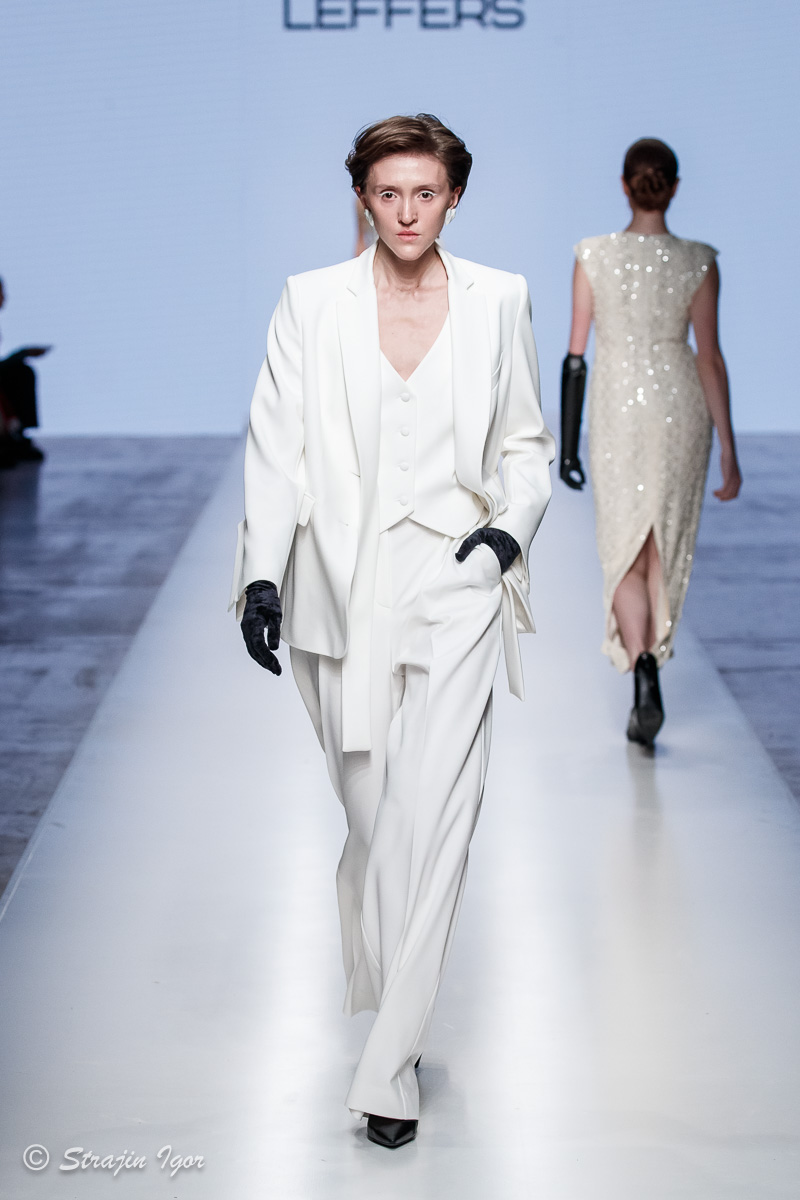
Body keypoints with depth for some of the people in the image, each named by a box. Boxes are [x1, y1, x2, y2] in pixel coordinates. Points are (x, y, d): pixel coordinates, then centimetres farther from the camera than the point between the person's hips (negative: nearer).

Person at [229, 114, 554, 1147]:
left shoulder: (499, 299, 5)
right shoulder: (310, 302, 3)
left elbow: (525, 440, 15)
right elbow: (276, 444, 1)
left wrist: (512, 523, -4)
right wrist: (262, 574, -9)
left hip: (455, 583, -1)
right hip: (341, 586, 1)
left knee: (430, 819, -9)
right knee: (368, 808, 10)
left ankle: (387, 1067, -4)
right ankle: (382, 979, 38)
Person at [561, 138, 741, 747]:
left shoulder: (594, 256, -6)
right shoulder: (698, 262, -7)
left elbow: (575, 355, -4)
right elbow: (710, 358, -8)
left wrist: (568, 445, 5)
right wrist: (729, 452, -3)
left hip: (617, 412, -1)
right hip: (681, 411, 1)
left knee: (626, 555, 4)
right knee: (666, 546, 17)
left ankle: (645, 679, -17)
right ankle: (648, 668, 26)